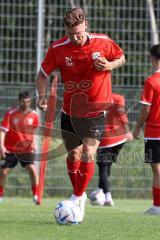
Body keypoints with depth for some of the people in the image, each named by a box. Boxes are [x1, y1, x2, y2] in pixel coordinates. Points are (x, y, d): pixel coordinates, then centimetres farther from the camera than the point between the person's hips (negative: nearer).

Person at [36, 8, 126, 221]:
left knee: (87, 155, -14)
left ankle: (77, 199, 0)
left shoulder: (103, 42, -12)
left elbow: (121, 58, 6)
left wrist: (109, 65, -16)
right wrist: (42, 96, -17)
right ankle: (79, 195, 33)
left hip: (95, 110, -2)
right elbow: (43, 74, 0)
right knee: (73, 156, 11)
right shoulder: (58, 49, -11)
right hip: (70, 111, 2)